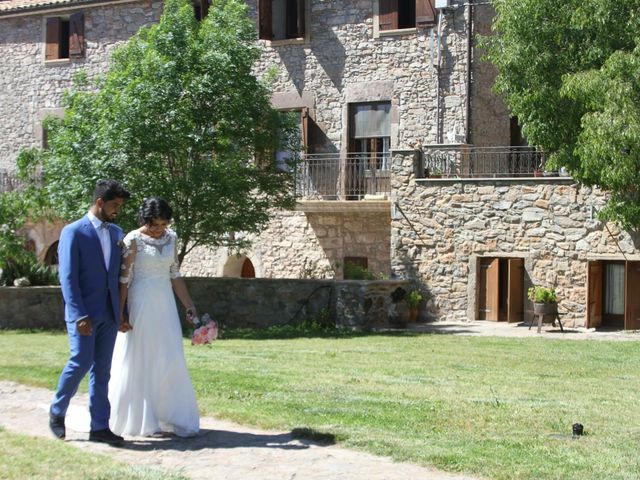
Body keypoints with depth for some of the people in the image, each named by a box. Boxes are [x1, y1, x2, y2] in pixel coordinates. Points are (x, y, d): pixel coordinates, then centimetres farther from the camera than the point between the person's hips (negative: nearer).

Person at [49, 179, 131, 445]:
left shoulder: (116, 233, 12)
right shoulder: (73, 232, -6)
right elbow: (68, 277, -11)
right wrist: (79, 315, -19)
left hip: (109, 314, 6)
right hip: (84, 313, -6)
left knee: (102, 369, 6)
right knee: (81, 363, -11)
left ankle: (99, 427, 9)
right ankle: (57, 411, 13)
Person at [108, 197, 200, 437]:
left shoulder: (170, 238, 7)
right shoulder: (134, 240, -9)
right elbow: (124, 278, -9)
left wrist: (189, 305, 11)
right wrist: (121, 313, -12)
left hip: (165, 305, 5)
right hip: (140, 306, -5)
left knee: (171, 361, 3)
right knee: (140, 361, 1)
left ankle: (171, 418, 9)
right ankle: (141, 420, 10)